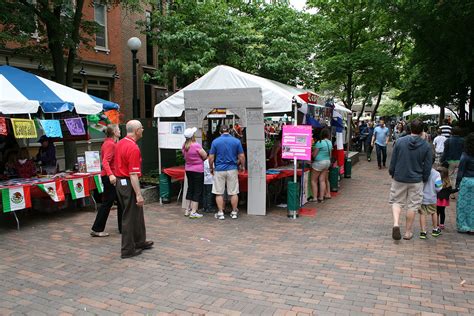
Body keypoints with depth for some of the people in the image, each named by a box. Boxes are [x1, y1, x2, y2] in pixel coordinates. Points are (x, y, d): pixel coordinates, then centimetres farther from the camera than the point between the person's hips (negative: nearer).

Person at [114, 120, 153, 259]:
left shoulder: (120, 143, 8)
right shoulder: (133, 148, -22)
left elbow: (117, 164, 16)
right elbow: (133, 174, -25)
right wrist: (138, 195, -24)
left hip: (120, 182, 10)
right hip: (129, 184, -10)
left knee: (137, 213, 20)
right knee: (130, 217, 1)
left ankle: (139, 241, 33)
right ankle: (128, 250, 11)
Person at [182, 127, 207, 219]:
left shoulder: (184, 146, 1)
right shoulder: (196, 145, -20)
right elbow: (205, 156, -12)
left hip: (188, 170, 7)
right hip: (198, 170, -7)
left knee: (190, 189, 17)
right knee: (197, 190, 1)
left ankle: (187, 210, 23)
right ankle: (193, 212, 1)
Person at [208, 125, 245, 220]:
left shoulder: (215, 141, -2)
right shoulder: (236, 141, 0)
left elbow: (211, 157, -2)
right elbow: (241, 156, -1)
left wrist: (211, 168, 12)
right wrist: (242, 166, 14)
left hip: (219, 170, -1)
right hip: (232, 169, 1)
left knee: (219, 193, 7)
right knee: (233, 193, 9)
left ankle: (220, 213, 9)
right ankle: (234, 212, 15)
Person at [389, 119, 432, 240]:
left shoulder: (400, 141, -8)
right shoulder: (426, 146, -7)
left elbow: (393, 161, -3)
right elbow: (427, 167, -2)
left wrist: (392, 173, 12)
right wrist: (424, 179, 12)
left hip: (399, 178, 0)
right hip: (416, 180, 0)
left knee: (397, 201, 15)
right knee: (412, 205, 11)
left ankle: (396, 223, -8)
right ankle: (408, 232, 19)